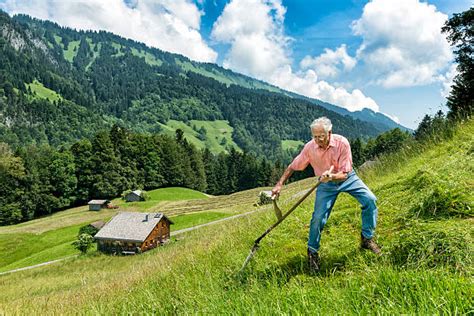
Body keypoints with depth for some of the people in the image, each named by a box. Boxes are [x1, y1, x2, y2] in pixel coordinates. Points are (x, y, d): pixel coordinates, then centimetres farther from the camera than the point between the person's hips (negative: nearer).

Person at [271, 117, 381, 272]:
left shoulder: (342, 143, -27)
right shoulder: (310, 147, -23)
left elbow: (344, 174, -23)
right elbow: (292, 167, -12)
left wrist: (332, 176, -44)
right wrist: (279, 184, -21)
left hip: (347, 178, 1)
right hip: (326, 183, 0)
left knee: (370, 200, -14)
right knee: (318, 217, -11)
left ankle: (367, 239, 6)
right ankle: (312, 252, 11)